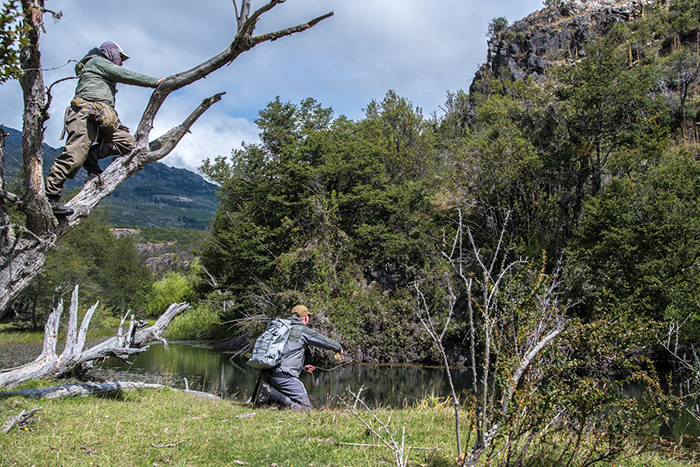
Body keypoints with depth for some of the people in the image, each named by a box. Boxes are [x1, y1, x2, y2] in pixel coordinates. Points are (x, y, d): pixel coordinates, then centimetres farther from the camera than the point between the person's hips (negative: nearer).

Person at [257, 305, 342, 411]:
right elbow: (326, 341, 12)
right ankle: (271, 392, -19)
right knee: (305, 407, -5)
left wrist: (303, 367, 34)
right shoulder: (304, 331, 2)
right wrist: (339, 348, 33)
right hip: (283, 374, -8)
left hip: (267, 374, 8)